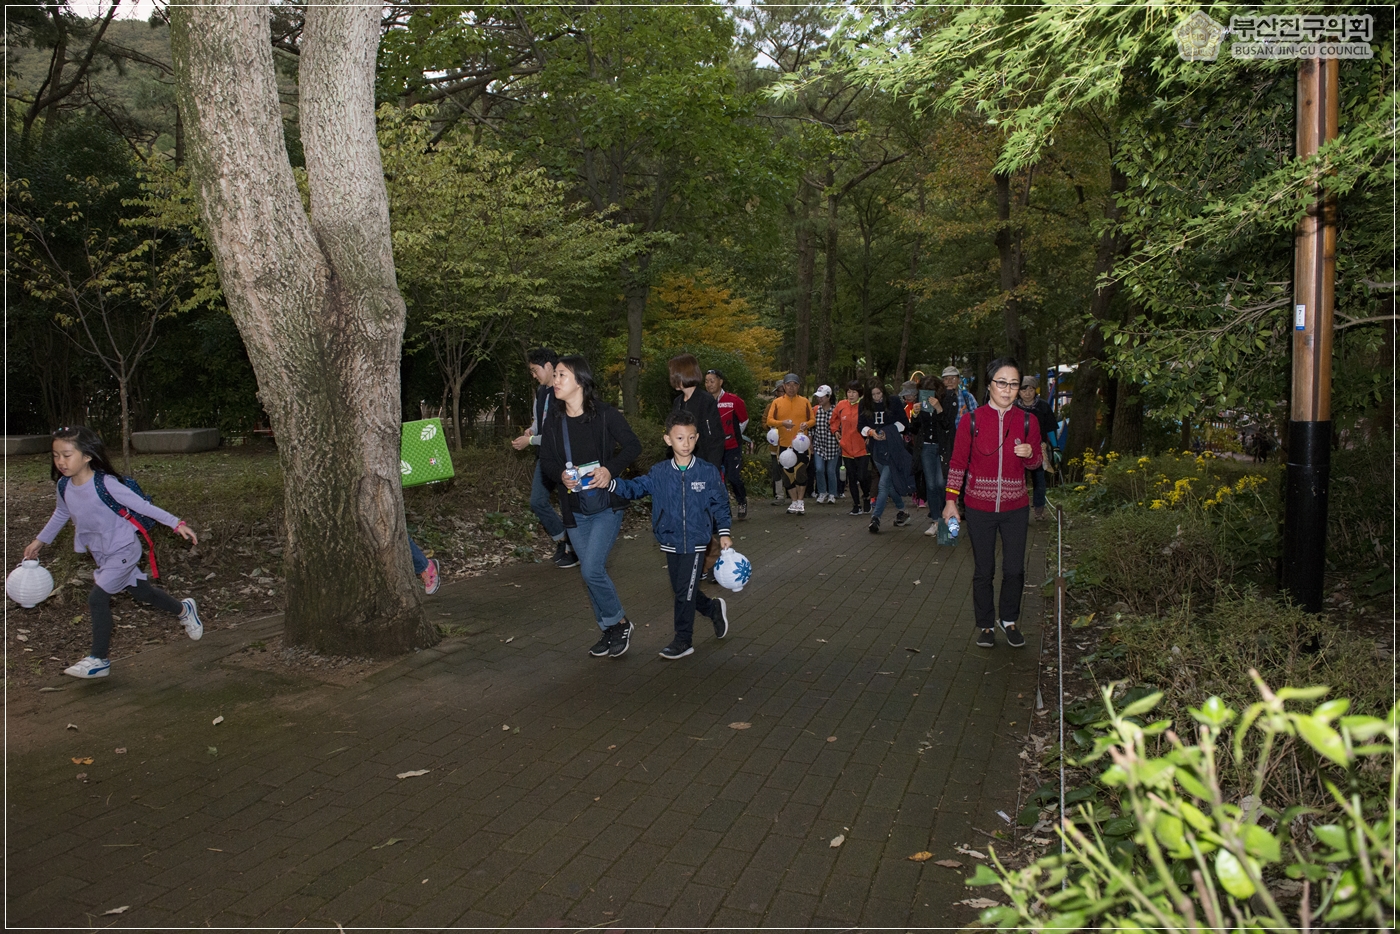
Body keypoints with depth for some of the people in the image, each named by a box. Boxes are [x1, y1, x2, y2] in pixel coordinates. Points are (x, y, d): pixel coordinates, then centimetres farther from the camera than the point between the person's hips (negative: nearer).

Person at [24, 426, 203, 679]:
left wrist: (176, 523, -24)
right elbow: (61, 514, 15)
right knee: (141, 593, 17)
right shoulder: (64, 487, -6)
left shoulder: (106, 484, -26)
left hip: (123, 549, -7)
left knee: (97, 598, -12)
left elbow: (141, 505, -22)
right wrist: (40, 540, 24)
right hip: (101, 553, 7)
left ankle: (99, 660, 0)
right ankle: (183, 610, 42)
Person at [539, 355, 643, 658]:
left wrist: (610, 469, -21)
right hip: (576, 508, 5)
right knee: (593, 572, 11)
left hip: (607, 504, -5)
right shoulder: (554, 423, 3)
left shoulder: (604, 414, -9)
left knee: (592, 570, -15)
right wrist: (561, 474, -13)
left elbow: (633, 446, -5)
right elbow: (546, 460, 9)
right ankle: (610, 631, 28)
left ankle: (619, 623, 9)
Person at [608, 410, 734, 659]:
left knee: (685, 592, -1)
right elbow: (636, 487, -6)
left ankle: (684, 640, 14)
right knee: (681, 590, 15)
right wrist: (609, 483, -21)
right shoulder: (659, 473, -3)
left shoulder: (708, 472, -7)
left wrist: (723, 532, -2)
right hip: (671, 543, 4)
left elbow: (720, 504, 1)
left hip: (696, 543, -4)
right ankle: (715, 609, 40)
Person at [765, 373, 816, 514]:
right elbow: (769, 420, -3)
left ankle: (800, 501, 6)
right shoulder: (777, 402, 4)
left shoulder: (804, 401, 6)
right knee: (787, 474, 7)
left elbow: (813, 419, 9)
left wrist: (807, 424, -14)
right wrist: (782, 423, -21)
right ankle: (794, 501, 21)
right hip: (784, 445, 1)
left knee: (800, 472, -10)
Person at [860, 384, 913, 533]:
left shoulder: (893, 404, -5)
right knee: (890, 484, 15)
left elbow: (902, 422, 1)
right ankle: (902, 512, 32)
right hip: (876, 449, 5)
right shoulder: (866, 407, 5)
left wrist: (889, 432, -13)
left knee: (884, 484, -14)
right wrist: (871, 432, -15)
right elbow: (862, 426, 6)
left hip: (893, 448, -5)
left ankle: (875, 518, -17)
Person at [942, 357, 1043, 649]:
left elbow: (1034, 464, 11)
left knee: (1015, 570, 6)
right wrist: (951, 500, -4)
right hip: (980, 508, -1)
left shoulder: (1027, 421, -1)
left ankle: (1008, 619, 29)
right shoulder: (972, 420, -6)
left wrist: (1030, 454, -13)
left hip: (1015, 508, 2)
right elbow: (958, 462, 0)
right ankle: (985, 625, 24)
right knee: (983, 571, 7)